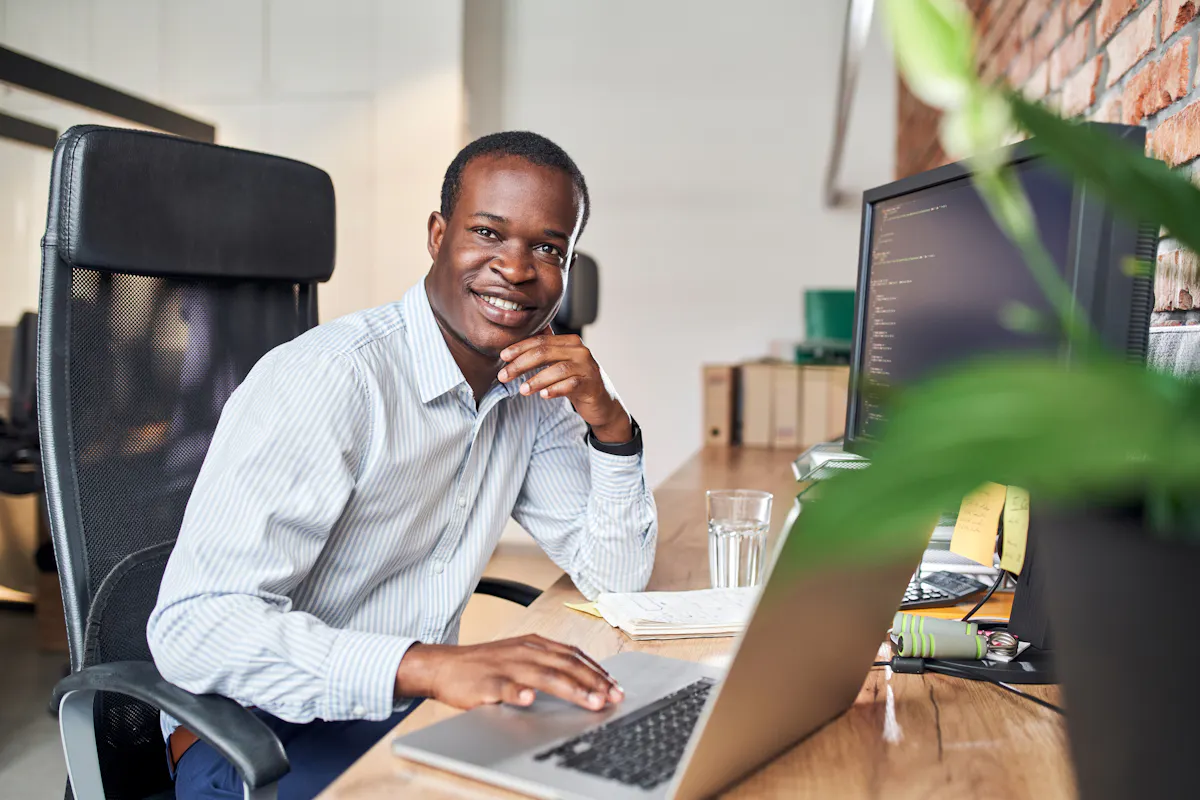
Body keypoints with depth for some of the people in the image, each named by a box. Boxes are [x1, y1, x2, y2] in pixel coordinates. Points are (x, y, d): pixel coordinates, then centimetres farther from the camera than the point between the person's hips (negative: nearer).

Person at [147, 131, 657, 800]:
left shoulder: (536, 390, 1)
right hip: (267, 728, -5)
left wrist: (609, 422, -14)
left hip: (418, 712, 6)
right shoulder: (328, 379, -23)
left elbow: (615, 579, 2)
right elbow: (193, 625, -29)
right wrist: (431, 665, -42)